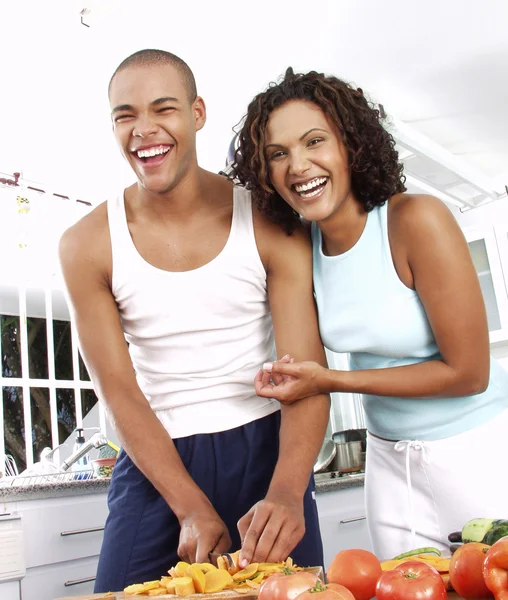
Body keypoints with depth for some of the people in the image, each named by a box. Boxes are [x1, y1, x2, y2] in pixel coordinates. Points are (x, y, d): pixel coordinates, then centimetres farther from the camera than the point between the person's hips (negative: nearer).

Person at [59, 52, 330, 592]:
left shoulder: (269, 223, -8)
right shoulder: (86, 245, -6)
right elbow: (119, 392, -7)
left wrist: (286, 492, -29)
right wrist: (191, 508, -16)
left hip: (264, 448, 0)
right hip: (153, 456, 1)